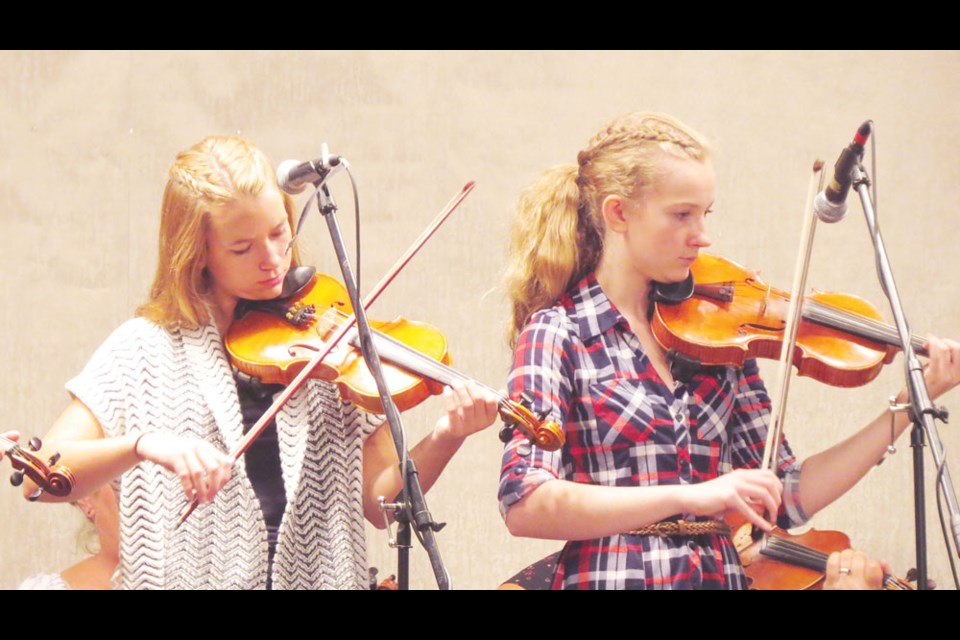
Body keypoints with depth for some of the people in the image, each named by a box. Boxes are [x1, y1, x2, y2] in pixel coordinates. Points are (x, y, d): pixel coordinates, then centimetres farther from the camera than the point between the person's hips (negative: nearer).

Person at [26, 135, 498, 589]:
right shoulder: (145, 350, 1)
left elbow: (380, 502, 6)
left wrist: (445, 439, -11)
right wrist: (144, 444, -24)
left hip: (318, 576, 2)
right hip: (192, 578, -2)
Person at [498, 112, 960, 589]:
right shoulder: (558, 333, -1)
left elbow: (787, 501, 11)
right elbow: (524, 505, -14)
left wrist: (907, 408, 5)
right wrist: (689, 497, -20)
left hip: (720, 575, 4)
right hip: (614, 575, -4)